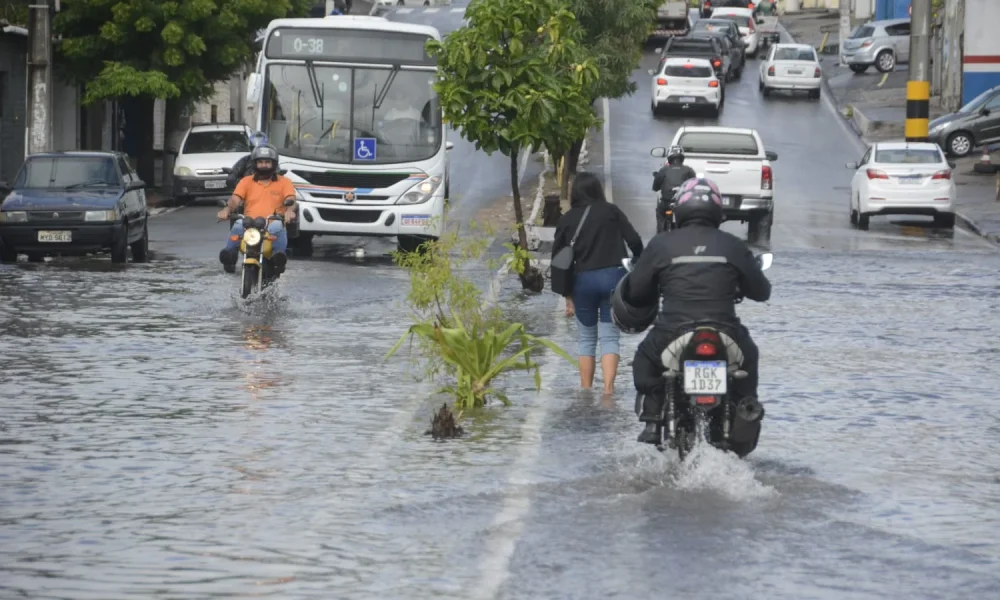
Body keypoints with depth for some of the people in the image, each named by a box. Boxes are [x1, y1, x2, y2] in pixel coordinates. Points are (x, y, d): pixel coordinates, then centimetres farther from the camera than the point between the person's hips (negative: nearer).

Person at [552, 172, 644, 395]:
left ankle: (586, 391, 14)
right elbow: (634, 241, -3)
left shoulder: (567, 219, 6)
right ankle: (608, 388, -14)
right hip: (613, 277, -1)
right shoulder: (611, 211, 3)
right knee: (609, 338, 1)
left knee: (587, 339, 15)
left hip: (582, 280, 1)